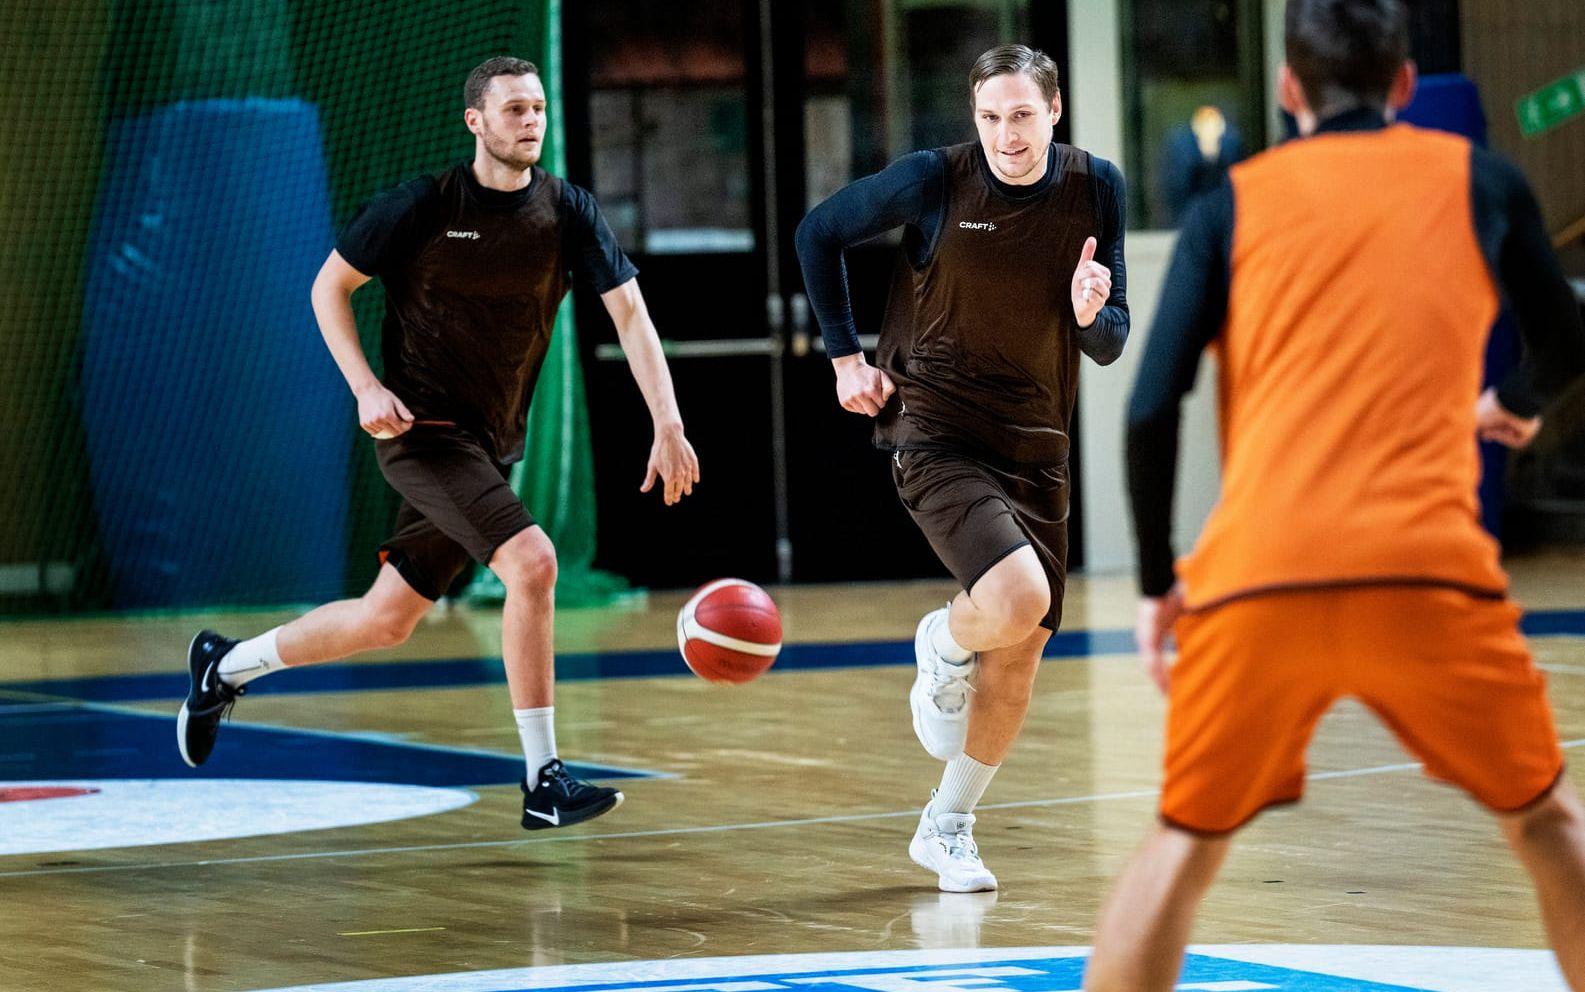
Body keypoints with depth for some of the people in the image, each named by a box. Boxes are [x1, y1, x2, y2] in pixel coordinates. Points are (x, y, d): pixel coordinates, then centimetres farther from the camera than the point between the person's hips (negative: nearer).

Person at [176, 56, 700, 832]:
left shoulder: (567, 212, 0)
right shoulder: (423, 205, -10)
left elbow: (629, 313, -6)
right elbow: (330, 285, -1)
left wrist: (668, 426, -18)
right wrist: (366, 388, -14)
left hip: (492, 442, 6)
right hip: (424, 427, -6)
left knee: (386, 621, 13)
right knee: (531, 563, -25)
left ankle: (225, 665, 36)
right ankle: (544, 782, -20)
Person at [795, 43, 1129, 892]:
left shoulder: (1094, 188, -3)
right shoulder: (934, 180, -13)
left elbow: (1110, 345, 2)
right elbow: (818, 234, 2)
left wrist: (1092, 315, -22)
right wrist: (846, 356, 0)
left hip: (1035, 447, 5)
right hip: (935, 433, -5)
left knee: (1020, 654, 8)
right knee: (1018, 600, -27)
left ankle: (947, 828, 27)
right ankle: (943, 647, 9)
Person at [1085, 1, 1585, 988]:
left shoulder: (1232, 206, 13)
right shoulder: (1478, 182, 15)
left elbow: (1152, 411, 5)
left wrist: (1157, 584, 14)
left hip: (1255, 578, 0)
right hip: (1428, 572, 0)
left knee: (1184, 845, 15)